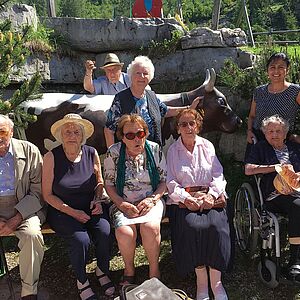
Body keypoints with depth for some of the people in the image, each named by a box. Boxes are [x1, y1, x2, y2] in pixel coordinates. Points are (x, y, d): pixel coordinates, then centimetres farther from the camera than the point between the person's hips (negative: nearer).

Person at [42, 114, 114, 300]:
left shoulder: (91, 153, 1)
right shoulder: (52, 157, -8)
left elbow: (100, 182, 16)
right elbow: (48, 194, -6)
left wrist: (97, 200, -3)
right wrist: (72, 212, -14)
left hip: (90, 208, 3)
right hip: (62, 211, -2)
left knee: (104, 232, -24)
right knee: (81, 239, -27)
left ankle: (103, 271, 6)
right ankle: (82, 281, 3)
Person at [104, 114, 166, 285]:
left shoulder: (155, 150, -1)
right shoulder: (113, 153, -3)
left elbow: (164, 181, 4)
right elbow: (109, 184, 0)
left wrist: (152, 199, -12)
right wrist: (122, 204, -14)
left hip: (150, 201, 0)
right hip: (123, 203, 0)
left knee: (150, 227, -31)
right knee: (124, 232, -29)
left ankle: (154, 269, -4)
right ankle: (129, 270, 2)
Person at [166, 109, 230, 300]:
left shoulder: (207, 146, 13)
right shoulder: (172, 150, 9)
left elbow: (218, 175, 8)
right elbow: (171, 182, 1)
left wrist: (211, 194, -9)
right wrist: (187, 198, -14)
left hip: (211, 196, 1)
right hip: (183, 200, -1)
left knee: (216, 226, -27)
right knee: (192, 226, -29)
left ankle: (216, 281, -12)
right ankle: (201, 281, -12)